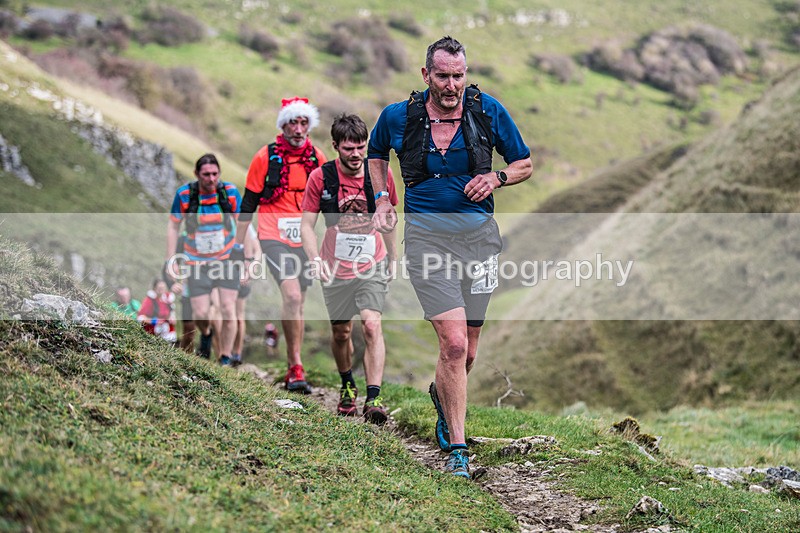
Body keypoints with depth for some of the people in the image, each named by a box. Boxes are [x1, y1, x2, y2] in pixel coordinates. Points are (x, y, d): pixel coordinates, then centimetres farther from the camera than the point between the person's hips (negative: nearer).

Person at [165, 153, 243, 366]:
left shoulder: (230, 191, -10)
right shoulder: (184, 194, -11)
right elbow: (173, 226, 1)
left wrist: (247, 257, -3)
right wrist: (170, 260, 0)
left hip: (227, 259, 0)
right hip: (197, 262, 0)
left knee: (228, 310, -7)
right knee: (200, 314, -3)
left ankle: (225, 358, 6)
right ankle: (206, 334, 34)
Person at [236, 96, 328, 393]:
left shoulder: (318, 159, 7)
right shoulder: (265, 157, -2)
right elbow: (248, 205, 4)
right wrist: (241, 247, 2)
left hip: (305, 240, 4)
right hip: (274, 238, -4)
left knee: (297, 302, 9)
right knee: (292, 295, -23)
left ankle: (291, 371, 20)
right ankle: (297, 366, -20)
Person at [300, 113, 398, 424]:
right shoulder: (320, 177, -9)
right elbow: (307, 224, -4)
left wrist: (393, 258, 17)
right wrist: (315, 260, -20)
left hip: (373, 266, 0)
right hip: (336, 270, 1)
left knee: (372, 325, -18)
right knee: (341, 333, 10)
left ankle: (374, 398, -20)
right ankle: (347, 386, 38)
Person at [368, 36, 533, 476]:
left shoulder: (488, 110, -1)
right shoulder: (398, 116, -1)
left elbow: (524, 164, 11)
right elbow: (375, 154, 21)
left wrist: (496, 178, -9)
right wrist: (382, 200, 8)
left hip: (478, 233, 2)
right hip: (427, 236, -2)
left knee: (466, 352, 10)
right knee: (454, 343, -17)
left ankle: (442, 394, 46)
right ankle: (456, 448, -5)